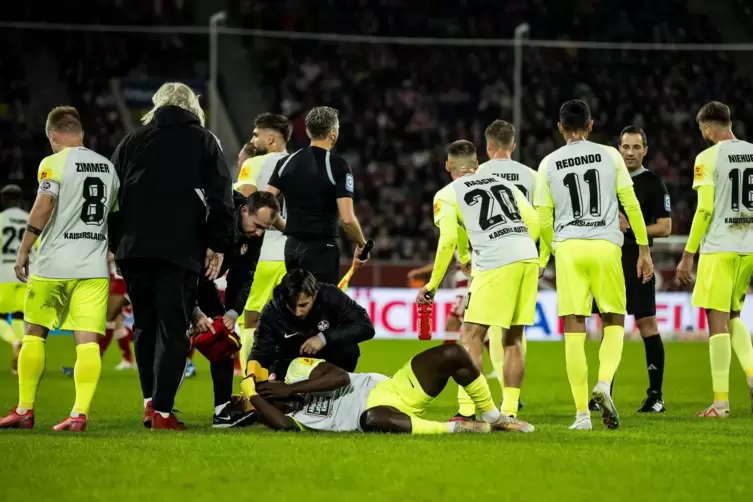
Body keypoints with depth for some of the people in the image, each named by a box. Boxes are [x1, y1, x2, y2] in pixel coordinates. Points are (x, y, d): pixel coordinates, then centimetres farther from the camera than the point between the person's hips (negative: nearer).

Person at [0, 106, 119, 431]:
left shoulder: (54, 164, -6)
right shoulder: (108, 167, 12)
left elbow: (43, 209, -16)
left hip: (54, 265, -4)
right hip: (94, 267, 4)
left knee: (34, 334, 11)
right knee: (88, 341, -2)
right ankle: (80, 413, -13)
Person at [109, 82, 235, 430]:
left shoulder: (132, 141, 15)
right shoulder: (204, 142, 7)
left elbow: (110, 195, 15)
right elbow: (220, 198, 0)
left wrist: (115, 244, 18)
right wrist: (217, 245, 3)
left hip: (133, 248, 3)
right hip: (181, 249, -3)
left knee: (144, 324, 16)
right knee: (172, 330, -3)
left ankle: (150, 400, 14)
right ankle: (162, 411, -10)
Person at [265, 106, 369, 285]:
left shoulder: (287, 162, 5)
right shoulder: (338, 166, -10)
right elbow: (347, 219, -16)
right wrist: (361, 245, 2)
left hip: (292, 247, 6)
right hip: (322, 248, -6)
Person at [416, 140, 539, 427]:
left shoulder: (448, 194, 9)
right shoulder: (502, 180, 23)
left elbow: (448, 240, -3)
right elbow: (534, 222, 18)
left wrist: (432, 285, 4)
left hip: (496, 263, -5)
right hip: (528, 257, 5)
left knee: (471, 338, 1)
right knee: (512, 340, 13)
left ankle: (467, 412, -7)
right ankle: (509, 412, 12)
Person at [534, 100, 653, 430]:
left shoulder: (549, 164, 6)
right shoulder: (609, 155, 4)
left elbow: (543, 220, 8)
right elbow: (631, 205, 4)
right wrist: (644, 249, 11)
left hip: (568, 247, 0)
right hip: (606, 245, 0)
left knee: (574, 330, 2)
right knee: (614, 323, 12)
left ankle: (582, 413, -2)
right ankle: (604, 383, -14)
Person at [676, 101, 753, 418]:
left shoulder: (708, 158, -9)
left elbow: (704, 209, -13)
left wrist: (688, 255, -6)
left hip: (719, 248, -6)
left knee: (717, 319, -2)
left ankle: (721, 402, -3)